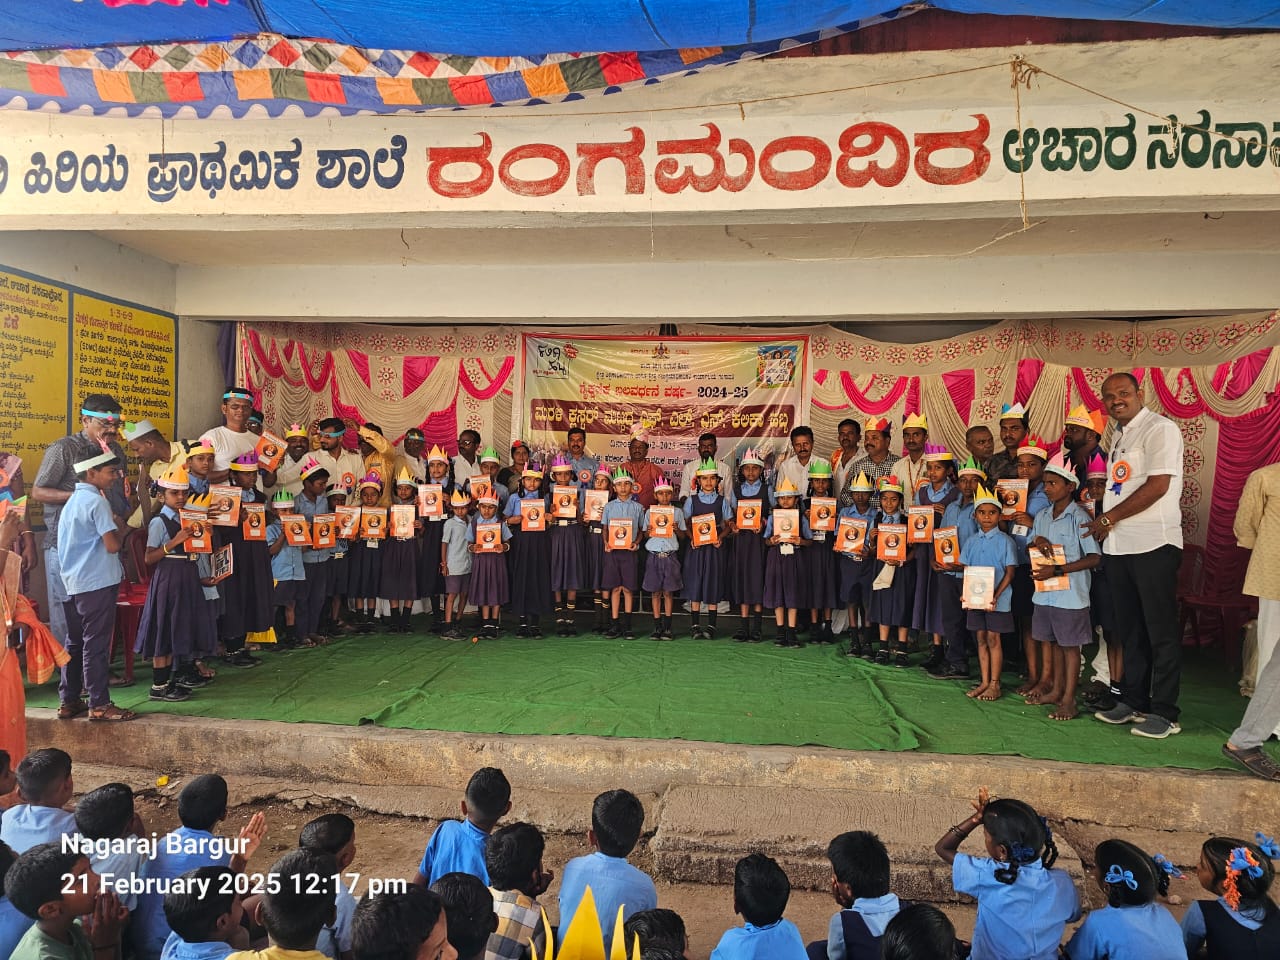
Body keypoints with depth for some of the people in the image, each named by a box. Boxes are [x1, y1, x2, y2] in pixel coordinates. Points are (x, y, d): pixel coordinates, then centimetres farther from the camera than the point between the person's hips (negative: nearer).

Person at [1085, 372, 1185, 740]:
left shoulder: (1160, 429, -8)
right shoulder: (1118, 435, 17)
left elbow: (1158, 486, -16)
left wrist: (1108, 518, -11)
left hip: (1153, 543, -8)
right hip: (1119, 545, 8)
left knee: (1161, 630, -1)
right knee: (1129, 628, 13)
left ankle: (1164, 712, 8)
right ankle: (1133, 701, 23)